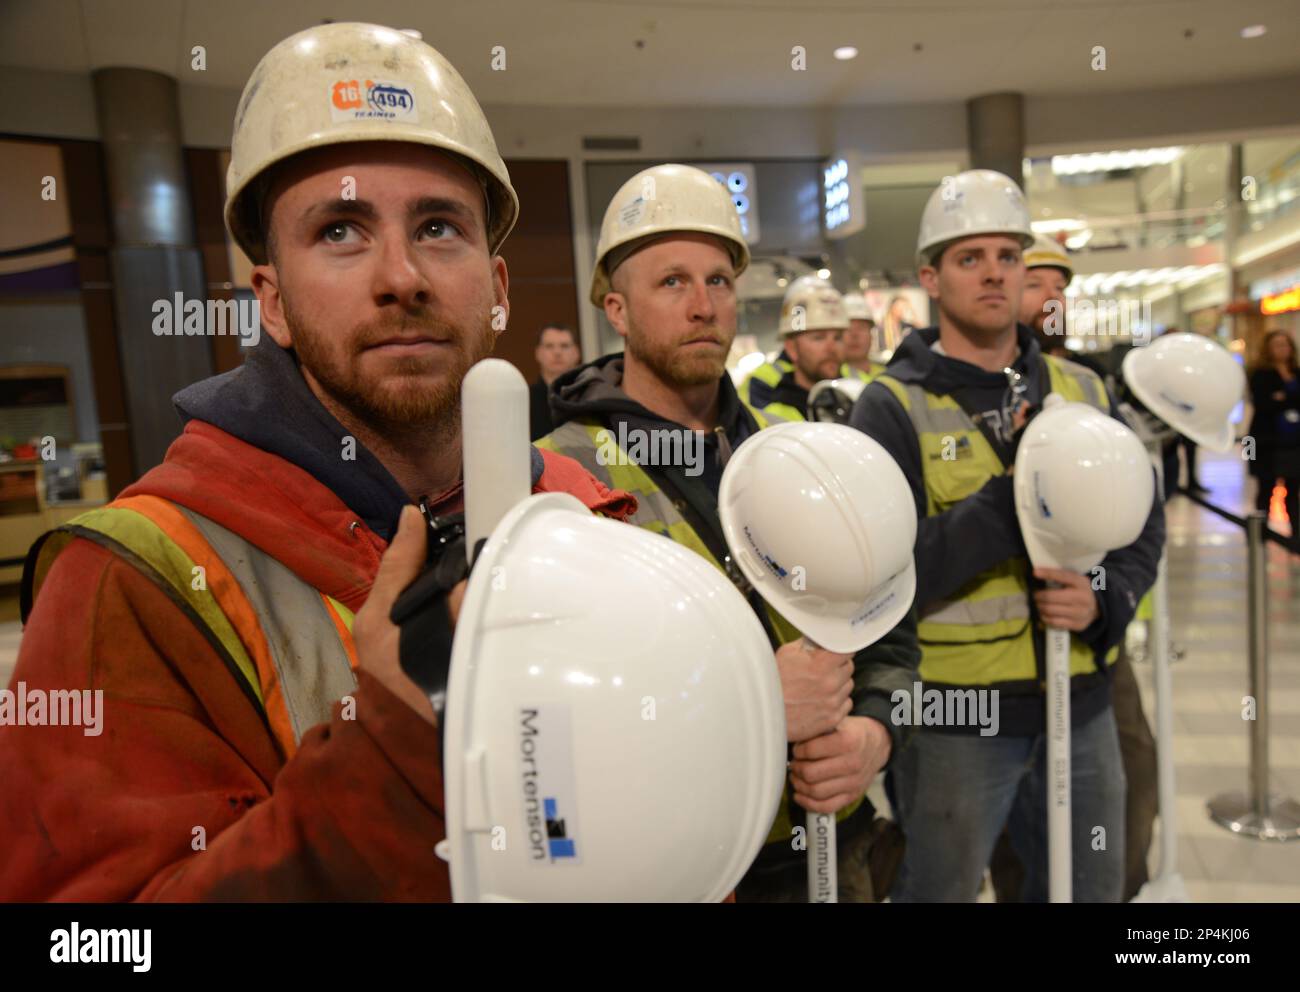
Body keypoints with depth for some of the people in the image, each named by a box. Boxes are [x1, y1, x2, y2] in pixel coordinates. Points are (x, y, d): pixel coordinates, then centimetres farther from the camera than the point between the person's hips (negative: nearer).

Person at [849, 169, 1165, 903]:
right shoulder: (894, 406, -11)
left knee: (1092, 889, 23)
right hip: (954, 715, -5)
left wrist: (1106, 601, -10)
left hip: (1080, 705, 5)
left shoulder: (1084, 392, 6)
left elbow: (1142, 525, 9)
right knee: (940, 891, 16)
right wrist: (1015, 497, -25)